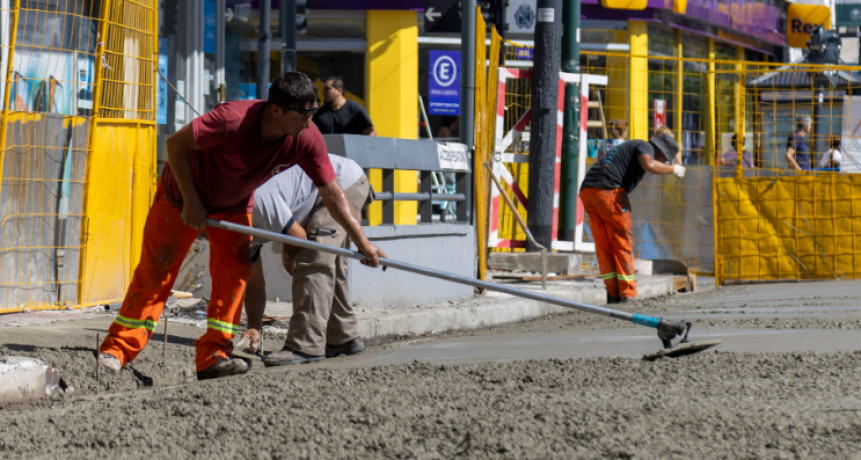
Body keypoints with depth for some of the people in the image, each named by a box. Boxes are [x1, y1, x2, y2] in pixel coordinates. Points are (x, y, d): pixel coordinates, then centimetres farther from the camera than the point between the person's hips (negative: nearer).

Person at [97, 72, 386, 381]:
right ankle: (118, 348, -3)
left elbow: (332, 193, -17)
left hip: (235, 206, 5)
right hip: (182, 195, -5)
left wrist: (362, 242, -22)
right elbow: (177, 143, -28)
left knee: (234, 272, -9)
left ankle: (212, 355, -4)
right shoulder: (234, 120, -39)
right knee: (155, 271, -6)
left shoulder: (307, 139, -24)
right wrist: (191, 202, -26)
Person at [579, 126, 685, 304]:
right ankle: (627, 293, -1)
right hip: (608, 189, -8)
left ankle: (613, 293, 9)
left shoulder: (631, 146, 32)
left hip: (587, 190, 9)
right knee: (623, 242, 0)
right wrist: (673, 169, -4)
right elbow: (649, 165, -16)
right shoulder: (646, 147, 4)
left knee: (604, 245, 10)